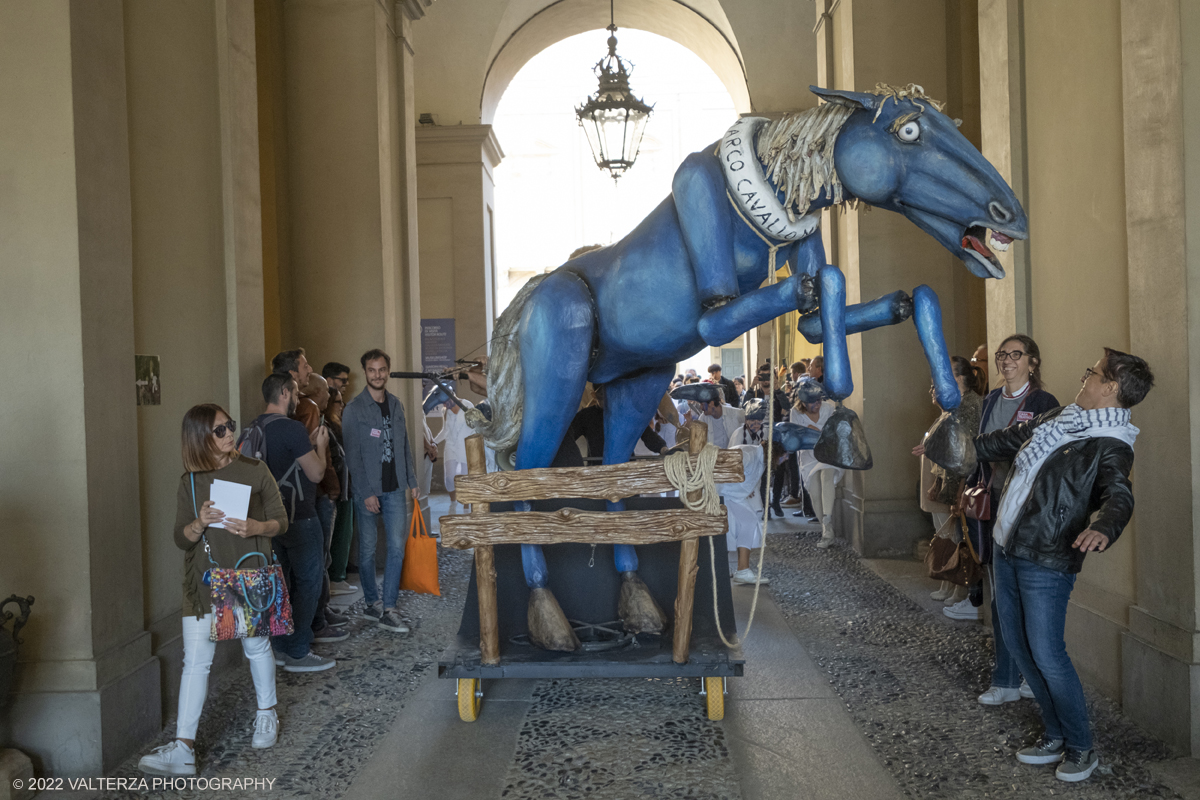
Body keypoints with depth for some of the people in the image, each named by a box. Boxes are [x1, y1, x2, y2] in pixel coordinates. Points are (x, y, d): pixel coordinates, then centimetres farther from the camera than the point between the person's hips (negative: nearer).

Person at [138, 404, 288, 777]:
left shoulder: (255, 471, -2)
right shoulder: (190, 483, 2)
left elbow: (281, 521, 1)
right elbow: (181, 539, 2)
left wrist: (256, 527, -19)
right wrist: (200, 523, -18)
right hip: (204, 581, 1)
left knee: (256, 647, 14)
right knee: (195, 660, -3)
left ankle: (267, 714, 37)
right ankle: (183, 748, -2)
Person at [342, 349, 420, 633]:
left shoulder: (395, 404, 9)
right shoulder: (354, 409, -7)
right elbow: (353, 455, -10)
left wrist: (412, 480, 11)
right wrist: (366, 492, -15)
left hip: (395, 488, 4)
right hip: (368, 490, -4)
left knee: (397, 547, -1)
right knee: (368, 549, 6)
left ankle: (388, 610, 3)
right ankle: (372, 603, 22)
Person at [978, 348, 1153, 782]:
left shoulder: (1110, 446, -13)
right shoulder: (1058, 419, 11)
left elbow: (1118, 495, -30)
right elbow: (1006, 441, 25)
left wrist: (1103, 527, -52)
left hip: (1046, 563, -8)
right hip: (1008, 550, 8)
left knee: (1046, 654, -6)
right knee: (1020, 648, 14)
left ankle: (1081, 747, 14)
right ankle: (1055, 736, 29)